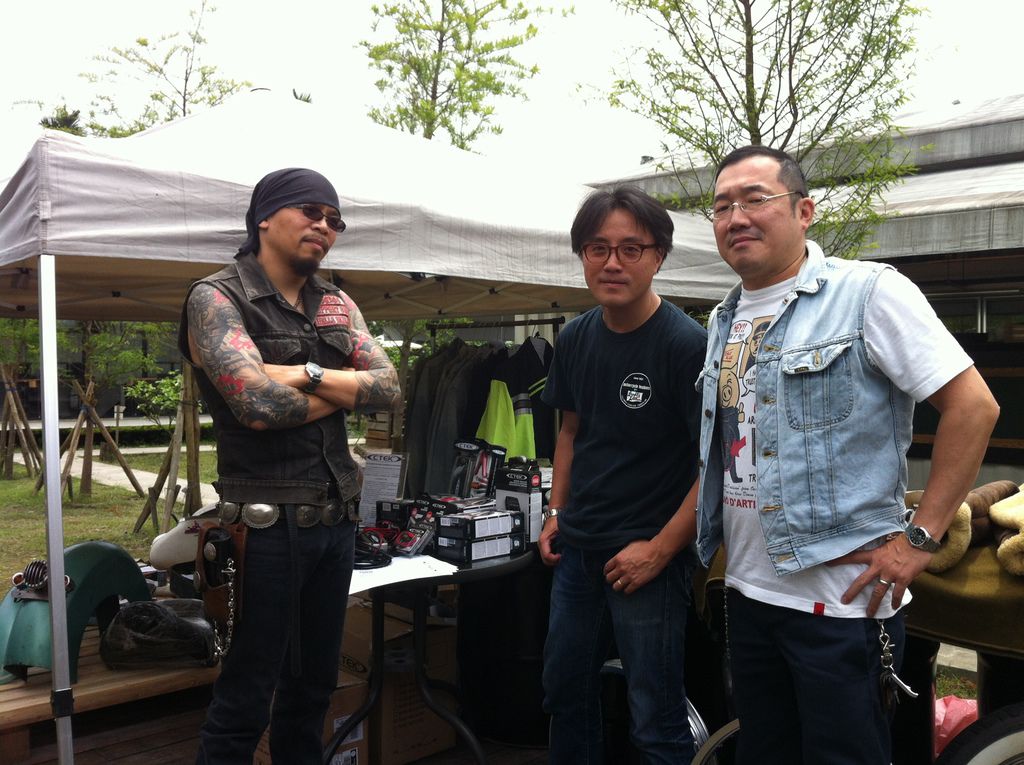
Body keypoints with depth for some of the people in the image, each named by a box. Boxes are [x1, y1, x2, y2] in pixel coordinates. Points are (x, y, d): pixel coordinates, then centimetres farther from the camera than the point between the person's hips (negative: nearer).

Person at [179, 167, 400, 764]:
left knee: (314, 689, 19)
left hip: (338, 519, 6)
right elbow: (258, 405, -21)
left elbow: (390, 387, 0)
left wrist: (308, 374, -14)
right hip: (267, 521, -6)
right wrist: (347, 391, -5)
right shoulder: (217, 298, -7)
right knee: (245, 702, 5)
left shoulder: (338, 306, 11)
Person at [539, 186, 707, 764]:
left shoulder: (689, 345, -15)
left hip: (650, 556, -6)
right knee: (565, 692, 19)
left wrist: (660, 549, -17)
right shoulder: (576, 339, 4)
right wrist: (557, 514, 10)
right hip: (578, 548, 7)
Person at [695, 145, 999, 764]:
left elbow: (974, 405, -14)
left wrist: (920, 538, -16)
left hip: (841, 599, -7)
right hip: (747, 592, 7)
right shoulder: (723, 321, 11)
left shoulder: (868, 291, -10)